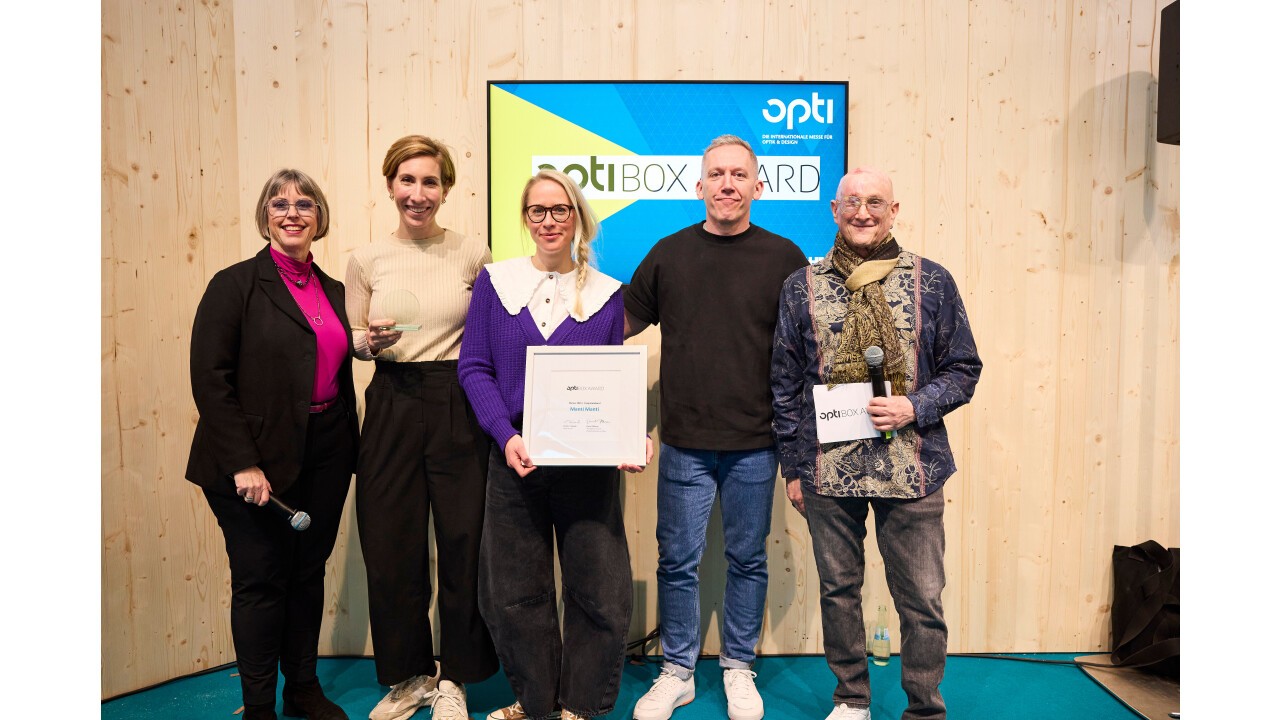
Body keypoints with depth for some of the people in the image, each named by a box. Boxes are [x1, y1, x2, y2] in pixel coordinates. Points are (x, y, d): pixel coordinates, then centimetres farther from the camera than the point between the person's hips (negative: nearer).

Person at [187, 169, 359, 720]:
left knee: (309, 572, 15)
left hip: (326, 454, 5)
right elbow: (209, 379, -11)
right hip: (261, 461, -5)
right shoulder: (235, 284, -6)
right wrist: (243, 463, -16)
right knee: (261, 580, 4)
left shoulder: (332, 291, 10)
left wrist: (349, 448, 10)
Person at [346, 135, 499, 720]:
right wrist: (369, 342, -11)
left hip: (459, 409, -1)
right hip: (392, 408, 2)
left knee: (463, 541, 4)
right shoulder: (367, 260, 4)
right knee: (390, 546, 7)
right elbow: (353, 340, 11)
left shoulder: (473, 254, 1)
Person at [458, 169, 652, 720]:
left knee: (602, 592, 2)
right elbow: (474, 367, 0)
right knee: (515, 592, 9)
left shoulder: (606, 294, 5)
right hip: (514, 458, 0)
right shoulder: (495, 281, 4)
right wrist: (506, 436, -13)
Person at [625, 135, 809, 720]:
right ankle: (676, 672, 28)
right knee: (677, 562, 9)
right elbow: (620, 322, 12)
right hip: (683, 443, 1)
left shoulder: (784, 257, 0)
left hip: (754, 446, 0)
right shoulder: (668, 254, 4)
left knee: (747, 560, 13)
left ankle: (738, 669, 32)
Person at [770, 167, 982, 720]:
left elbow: (963, 369, 7)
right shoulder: (802, 286, 5)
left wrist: (914, 407, -12)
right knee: (838, 589, 13)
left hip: (912, 469, -1)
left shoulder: (933, 281, 2)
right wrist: (793, 466, 5)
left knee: (922, 600, 6)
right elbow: (785, 383, 7)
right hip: (827, 468, 1)